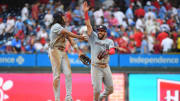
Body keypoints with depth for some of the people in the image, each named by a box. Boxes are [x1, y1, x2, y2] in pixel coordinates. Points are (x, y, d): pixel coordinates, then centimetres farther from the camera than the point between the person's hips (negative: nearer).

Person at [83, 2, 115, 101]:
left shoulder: (109, 41, 6)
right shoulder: (94, 37, 5)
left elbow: (113, 50, -14)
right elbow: (88, 25, -3)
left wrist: (107, 52, -36)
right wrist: (85, 12, -12)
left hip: (106, 67, 3)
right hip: (96, 67, -3)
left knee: (110, 89, 9)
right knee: (97, 90, -9)